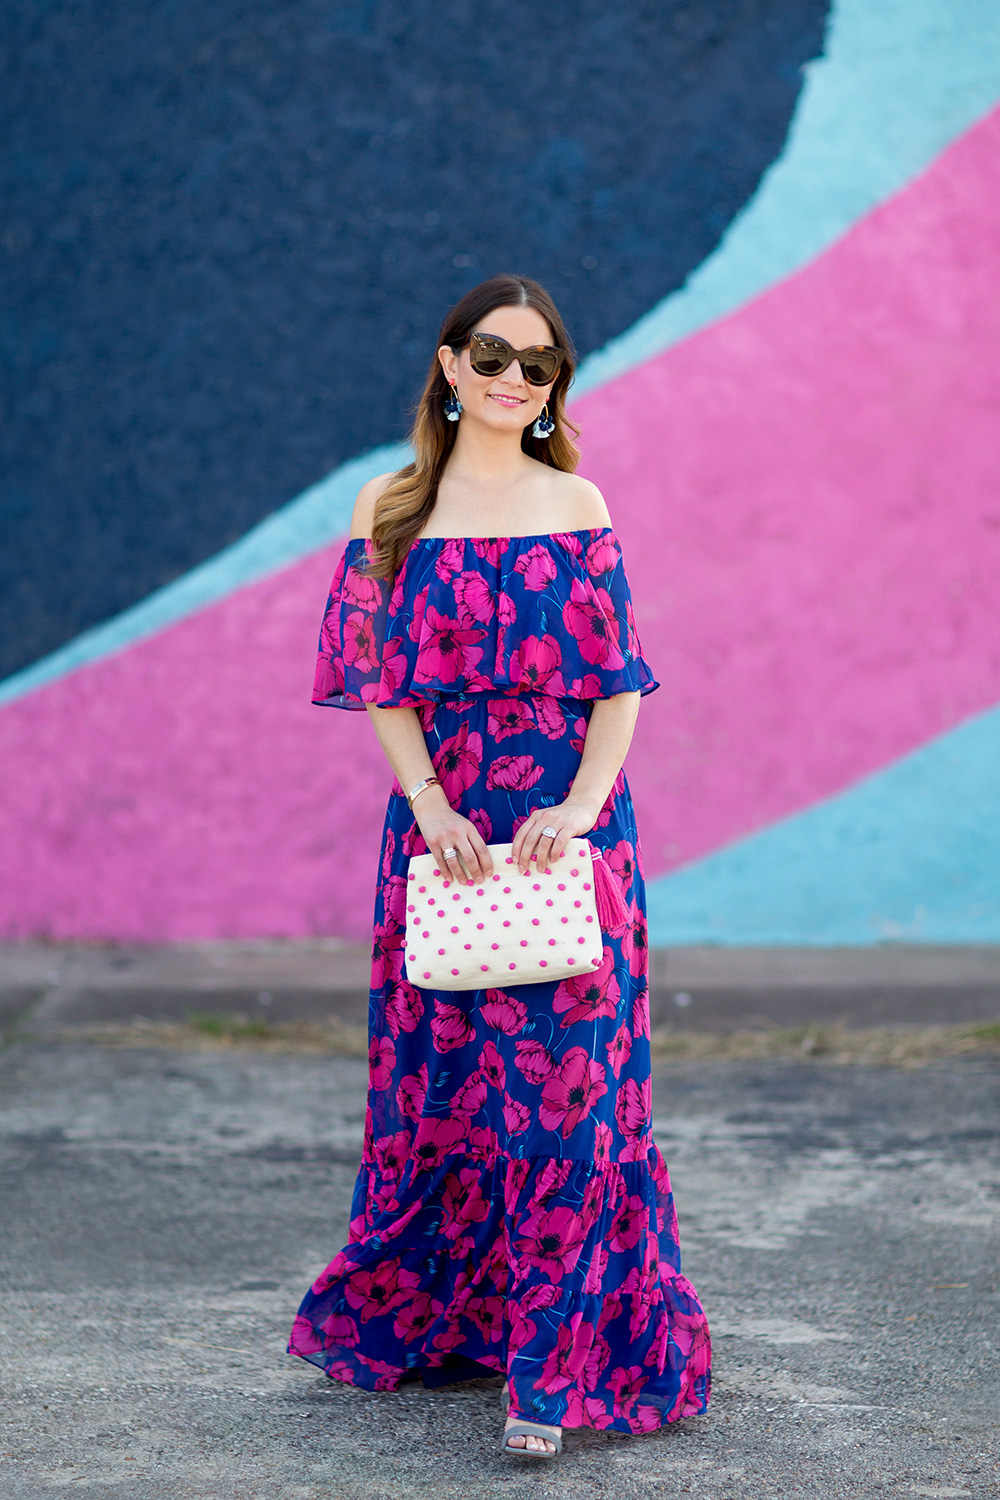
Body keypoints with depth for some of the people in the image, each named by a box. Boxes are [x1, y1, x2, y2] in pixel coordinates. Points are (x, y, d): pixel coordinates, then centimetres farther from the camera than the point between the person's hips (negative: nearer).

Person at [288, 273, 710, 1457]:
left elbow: (619, 683, 1)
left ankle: (550, 1370, -4)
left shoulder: (577, 508, 6)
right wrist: (431, 805, -13)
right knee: (443, 1071, 8)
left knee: (564, 1080, -6)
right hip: (443, 823, 1)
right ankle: (428, 1316, 28)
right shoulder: (392, 508, 7)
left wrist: (582, 805, -14)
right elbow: (383, 678, 1)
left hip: (566, 825, -1)